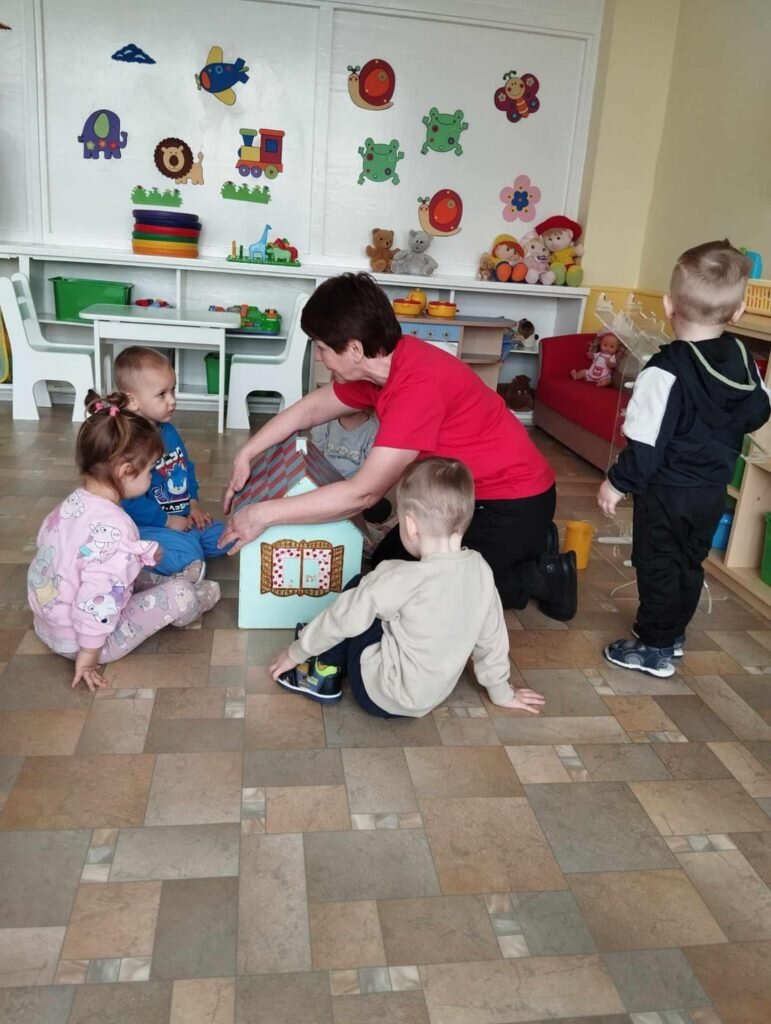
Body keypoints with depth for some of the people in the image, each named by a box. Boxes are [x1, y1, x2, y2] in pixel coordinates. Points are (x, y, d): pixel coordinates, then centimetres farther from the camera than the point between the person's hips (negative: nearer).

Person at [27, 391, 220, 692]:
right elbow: (98, 598, -33)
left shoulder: (72, 503, -4)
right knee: (179, 594, -2)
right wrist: (89, 653, -21)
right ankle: (198, 600, 26)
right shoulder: (113, 528, -31)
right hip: (82, 638, -9)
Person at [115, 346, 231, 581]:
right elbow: (131, 503, -26)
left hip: (181, 518, 9)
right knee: (190, 554, -27)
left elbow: (187, 466, 18)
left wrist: (194, 504, 6)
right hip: (146, 526, -9)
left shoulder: (168, 431, 5)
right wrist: (168, 521, -18)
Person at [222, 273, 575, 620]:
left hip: (513, 504, -9)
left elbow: (363, 493, -31)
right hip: (469, 493, 9)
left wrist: (264, 514, -25)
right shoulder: (382, 364, -4)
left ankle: (540, 576, 7)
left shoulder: (418, 385, -32)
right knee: (386, 561, 16)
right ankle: (527, 545, 21)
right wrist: (245, 455, 2)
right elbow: (309, 409, 10)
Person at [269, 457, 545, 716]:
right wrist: (501, 692, 19)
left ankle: (324, 675, 9)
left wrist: (296, 652, 3)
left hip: (382, 696, -6)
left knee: (357, 587, 0)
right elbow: (492, 637, 3)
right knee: (366, 592, 15)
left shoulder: (401, 580, -26)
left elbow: (342, 618, -14)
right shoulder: (480, 570, -9)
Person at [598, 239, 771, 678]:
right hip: (714, 490, 7)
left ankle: (655, 648, 16)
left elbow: (647, 443, -22)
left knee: (657, 566, 6)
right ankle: (673, 634, 36)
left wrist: (618, 483, -11)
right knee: (689, 565, 20)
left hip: (667, 491, -7)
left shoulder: (665, 370, -23)